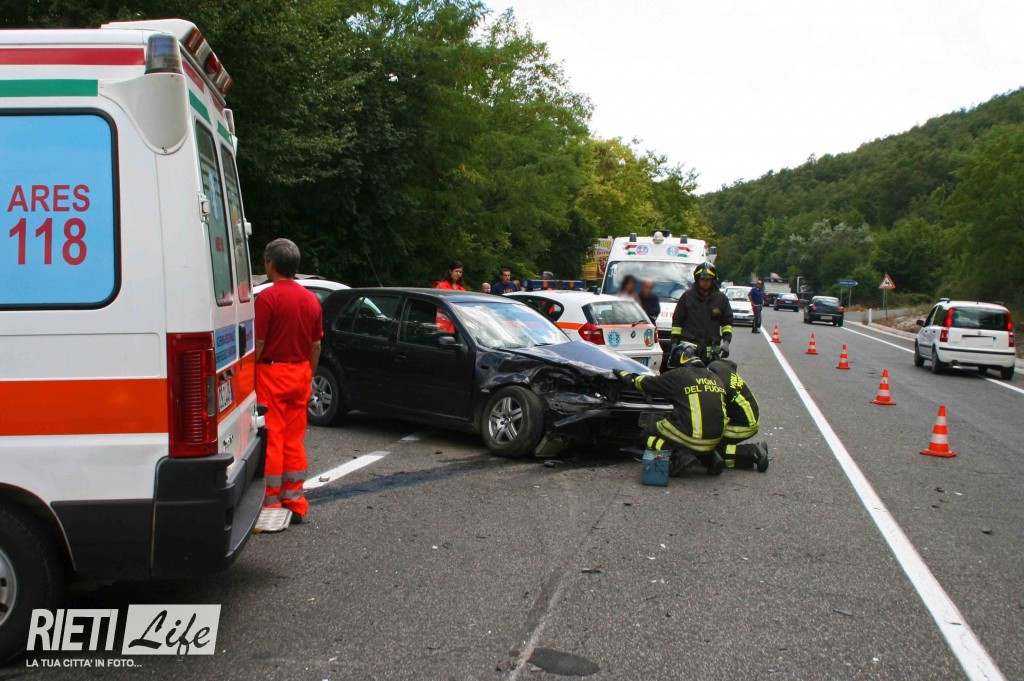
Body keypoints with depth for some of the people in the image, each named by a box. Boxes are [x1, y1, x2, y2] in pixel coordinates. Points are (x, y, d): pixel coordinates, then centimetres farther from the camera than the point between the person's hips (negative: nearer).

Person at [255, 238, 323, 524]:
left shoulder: (267, 297, -13)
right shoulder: (311, 299, 8)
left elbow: (258, 343, -14)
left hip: (272, 372, -6)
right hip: (300, 373, 6)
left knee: (271, 440, 0)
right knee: (294, 440, 12)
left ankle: (271, 503, 5)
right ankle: (295, 503, 16)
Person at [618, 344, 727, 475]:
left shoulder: (679, 376, -4)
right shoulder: (716, 378, 12)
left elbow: (645, 383, 4)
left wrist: (623, 375, 21)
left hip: (692, 437, -6)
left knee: (648, 434, 15)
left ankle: (680, 456, -9)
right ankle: (710, 457, 13)